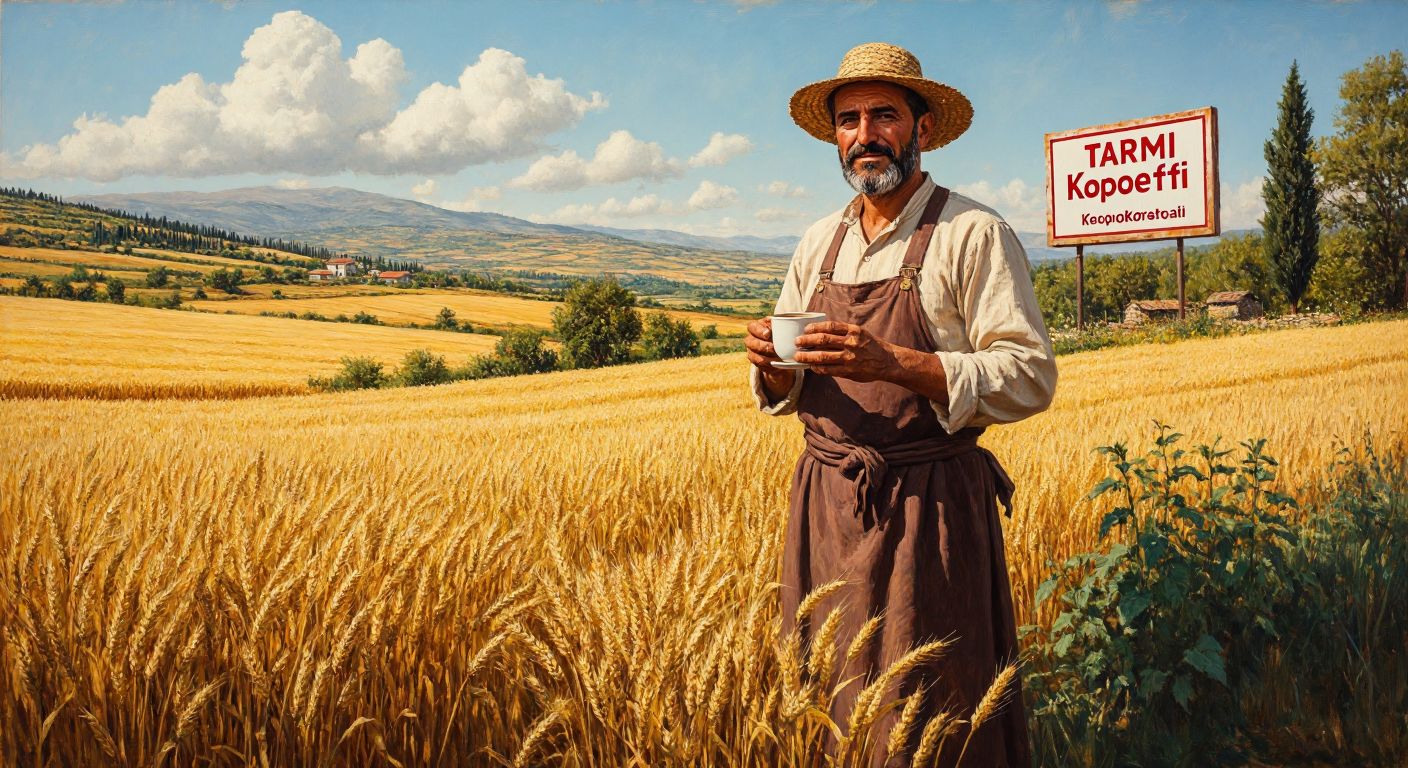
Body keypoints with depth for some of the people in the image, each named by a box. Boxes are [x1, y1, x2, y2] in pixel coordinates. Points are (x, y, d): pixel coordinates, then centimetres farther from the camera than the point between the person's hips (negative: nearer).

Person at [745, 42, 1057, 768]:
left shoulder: (973, 233, -6)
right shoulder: (818, 243, 13)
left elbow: (1031, 378, -13)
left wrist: (896, 364, -24)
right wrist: (772, 366, -6)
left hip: (928, 508, -5)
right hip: (824, 507, 5)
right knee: (823, 707, 11)